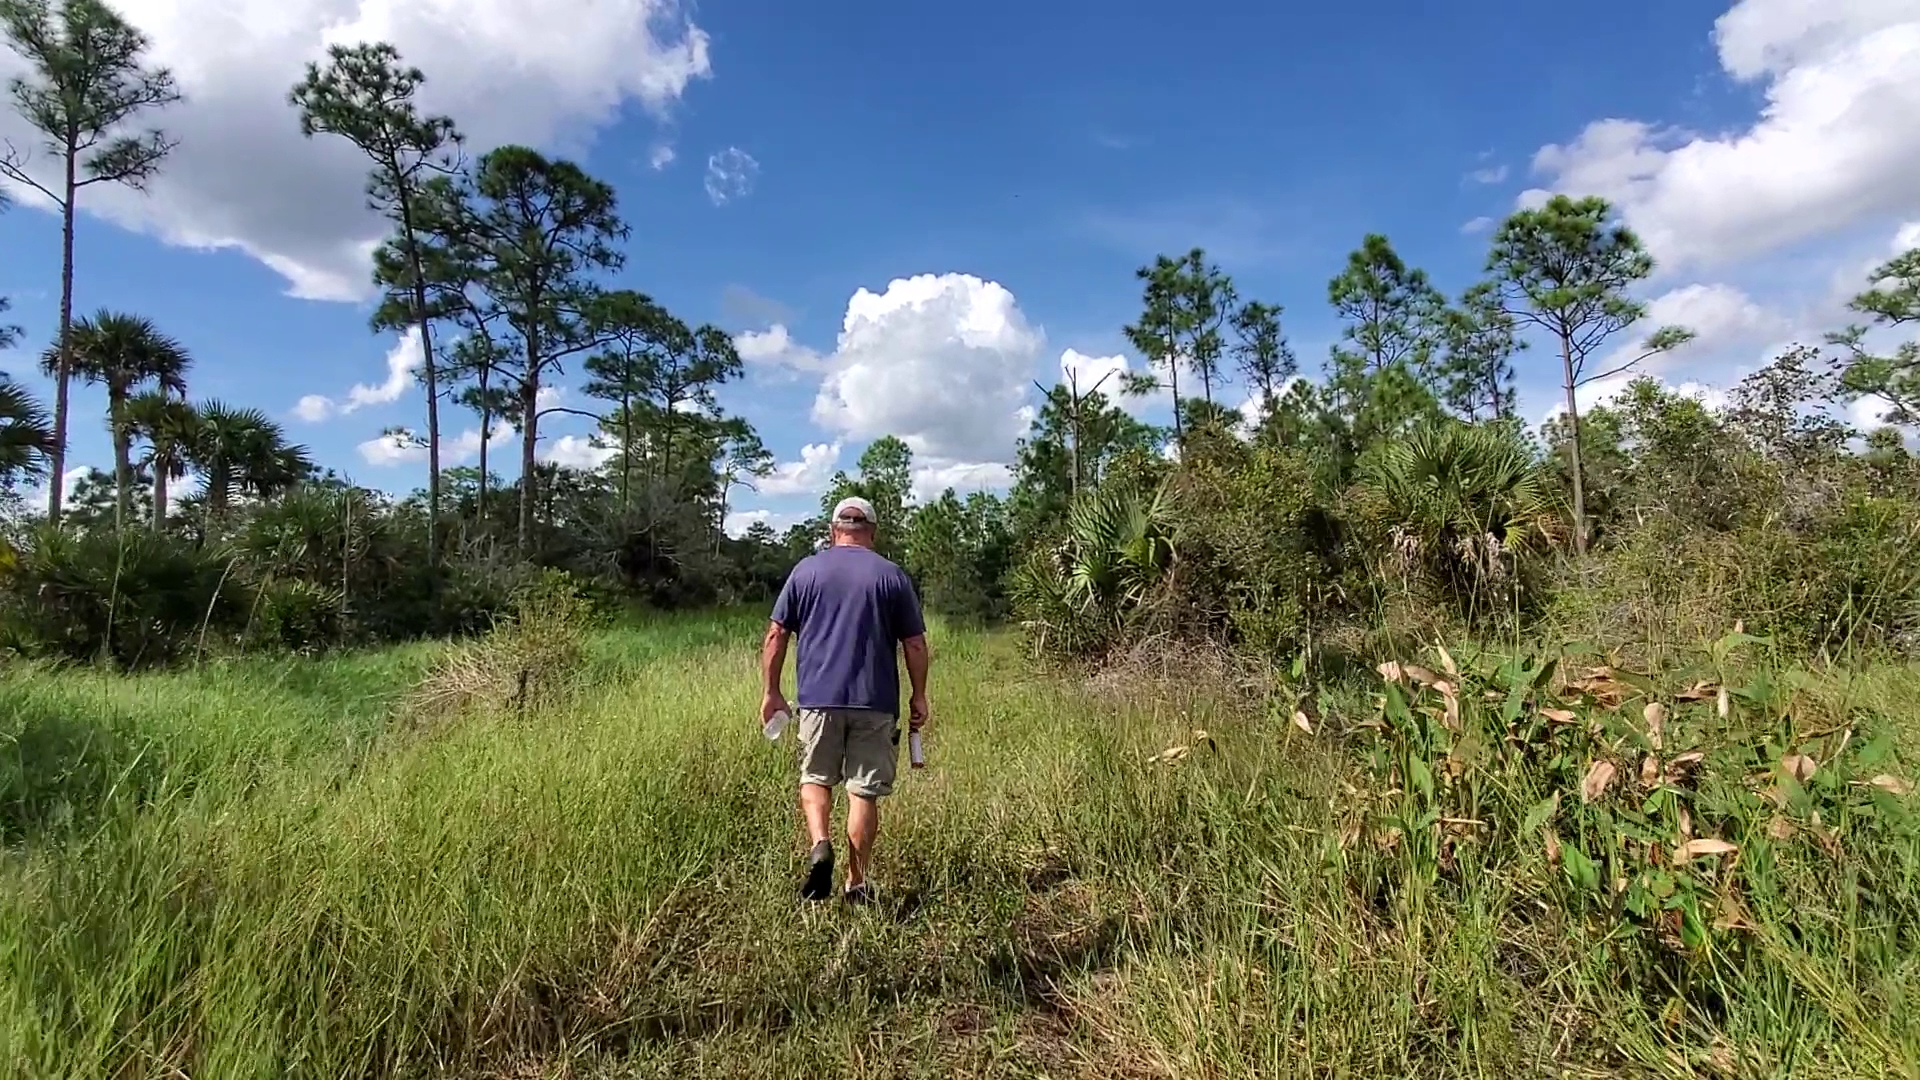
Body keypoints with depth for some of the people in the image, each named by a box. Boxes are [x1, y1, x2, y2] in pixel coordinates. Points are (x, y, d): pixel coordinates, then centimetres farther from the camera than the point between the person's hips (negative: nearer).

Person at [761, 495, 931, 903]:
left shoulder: (805, 570, 5)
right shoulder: (893, 575, 3)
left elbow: (776, 635, 3)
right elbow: (915, 644, 2)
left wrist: (772, 692, 11)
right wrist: (919, 696, 12)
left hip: (818, 698, 1)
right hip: (875, 702, 0)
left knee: (815, 779, 18)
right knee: (865, 791, 8)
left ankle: (819, 844, -4)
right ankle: (857, 882, 15)